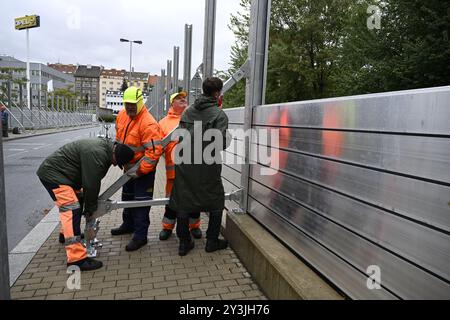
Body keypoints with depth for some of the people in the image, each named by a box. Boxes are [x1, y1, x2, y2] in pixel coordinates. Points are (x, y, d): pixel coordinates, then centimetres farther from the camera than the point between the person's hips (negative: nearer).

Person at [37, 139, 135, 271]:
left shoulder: (105, 147, 2)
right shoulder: (96, 154, -30)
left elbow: (92, 181, 10)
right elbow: (91, 184, -23)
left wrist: (91, 205, 12)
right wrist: (91, 208, -8)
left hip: (56, 171, 11)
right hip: (53, 174, -11)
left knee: (76, 204, 24)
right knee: (72, 210, -17)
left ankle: (67, 234, 45)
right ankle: (76, 259, -18)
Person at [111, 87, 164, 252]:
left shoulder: (148, 123, -27)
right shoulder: (122, 115, -1)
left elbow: (155, 150, -32)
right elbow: (119, 137, 17)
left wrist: (139, 170, -28)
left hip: (144, 169, -9)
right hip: (129, 165, 9)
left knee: (141, 201, -2)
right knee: (127, 196, 23)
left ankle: (140, 236, 10)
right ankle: (128, 225, 43)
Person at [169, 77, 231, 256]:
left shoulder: (188, 112, 7)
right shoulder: (219, 114, -10)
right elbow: (221, 143, -18)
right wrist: (227, 141, 3)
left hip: (184, 165, 5)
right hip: (207, 166, -4)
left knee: (183, 203, 14)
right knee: (216, 203, 16)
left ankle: (184, 243, 23)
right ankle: (212, 241, 23)